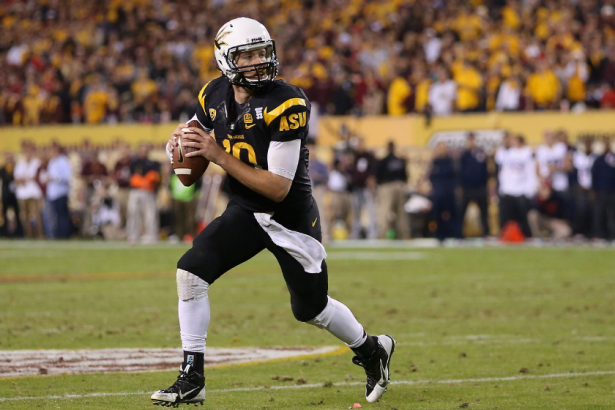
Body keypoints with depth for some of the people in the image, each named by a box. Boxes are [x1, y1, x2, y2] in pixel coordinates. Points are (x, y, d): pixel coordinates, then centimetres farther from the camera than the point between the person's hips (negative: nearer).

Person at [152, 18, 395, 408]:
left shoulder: (287, 105, -26)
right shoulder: (215, 96, -6)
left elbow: (278, 188, -27)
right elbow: (201, 141, 13)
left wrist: (220, 156, -30)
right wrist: (182, 142, -12)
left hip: (291, 218, -5)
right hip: (246, 212, 5)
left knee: (311, 308, 9)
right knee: (191, 271, -15)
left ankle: (372, 350, 40)